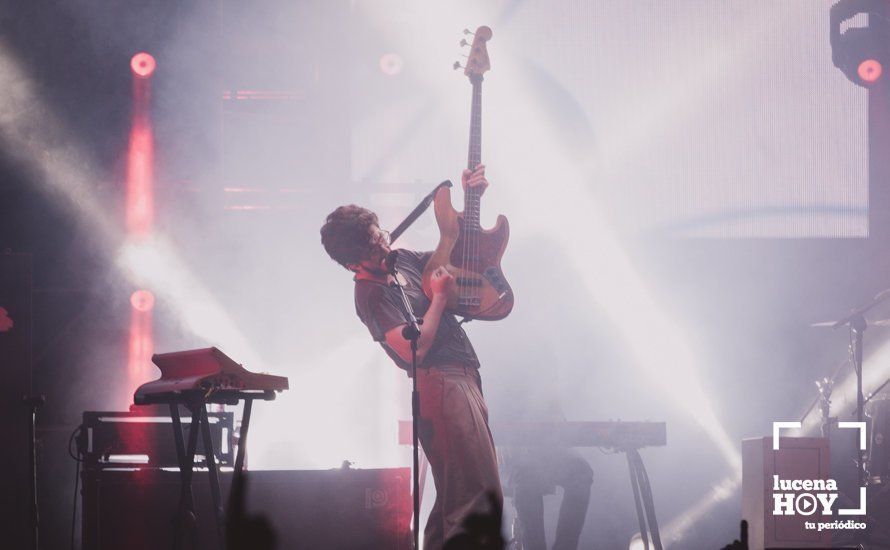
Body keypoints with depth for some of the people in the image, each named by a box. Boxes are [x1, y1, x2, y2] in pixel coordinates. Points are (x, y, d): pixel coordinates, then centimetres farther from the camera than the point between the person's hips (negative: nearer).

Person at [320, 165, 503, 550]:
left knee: (454, 496, 11)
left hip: (462, 379, 9)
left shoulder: (401, 259, 15)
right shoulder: (371, 294, -11)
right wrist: (440, 296, -11)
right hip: (441, 384, -9)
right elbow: (415, 348, -20)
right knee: (479, 494, -18)